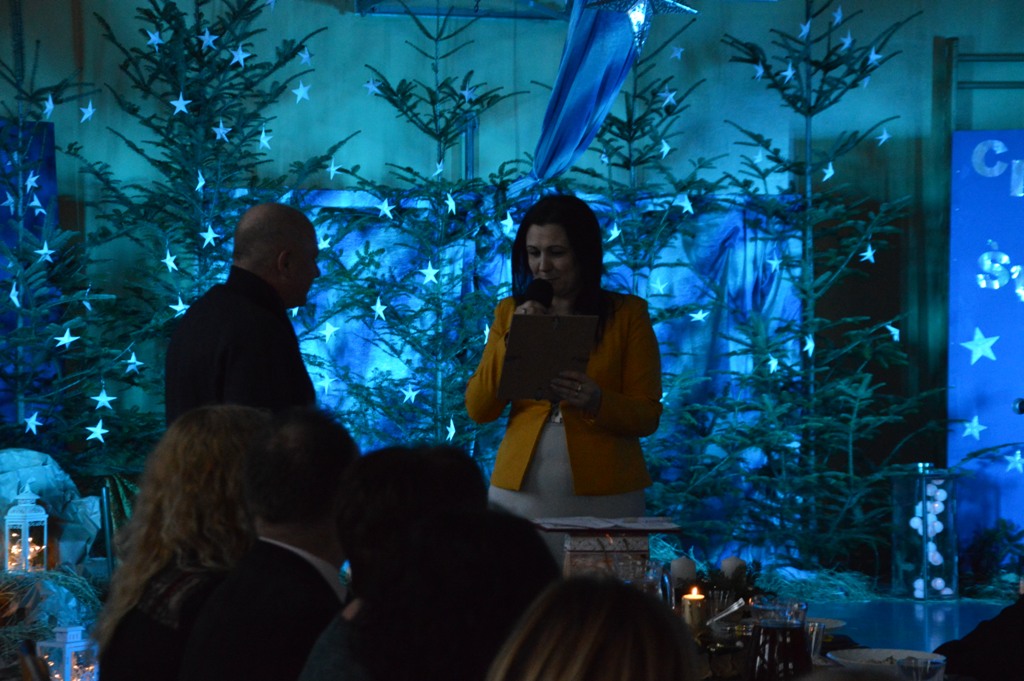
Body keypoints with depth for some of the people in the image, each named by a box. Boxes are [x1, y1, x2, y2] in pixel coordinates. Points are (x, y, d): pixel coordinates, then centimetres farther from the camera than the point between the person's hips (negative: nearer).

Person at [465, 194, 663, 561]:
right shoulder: (510, 312, 9)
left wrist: (596, 402, -19)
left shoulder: (627, 314, 3)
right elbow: (477, 410, 3)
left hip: (603, 499, -2)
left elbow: (647, 416, 0)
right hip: (520, 492, 2)